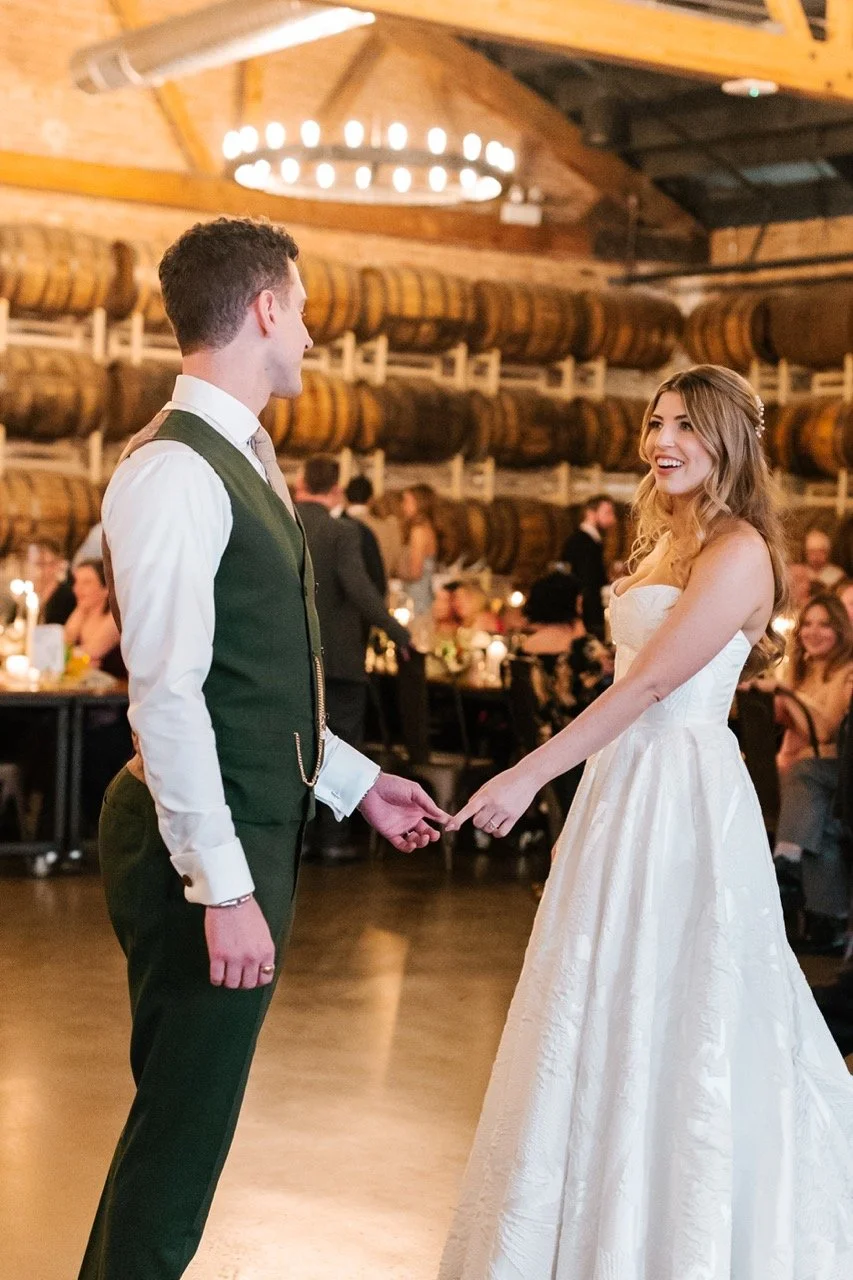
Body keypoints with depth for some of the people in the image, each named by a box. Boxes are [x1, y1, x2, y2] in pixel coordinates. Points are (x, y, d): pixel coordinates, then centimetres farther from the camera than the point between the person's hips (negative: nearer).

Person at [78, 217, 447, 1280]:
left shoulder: (243, 463, 15)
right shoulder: (174, 472, -17)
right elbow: (166, 697, -23)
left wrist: (353, 781, 21)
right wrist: (223, 887, -24)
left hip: (251, 830, 10)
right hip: (205, 844, -10)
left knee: (189, 1118, 18)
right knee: (181, 1124, 0)